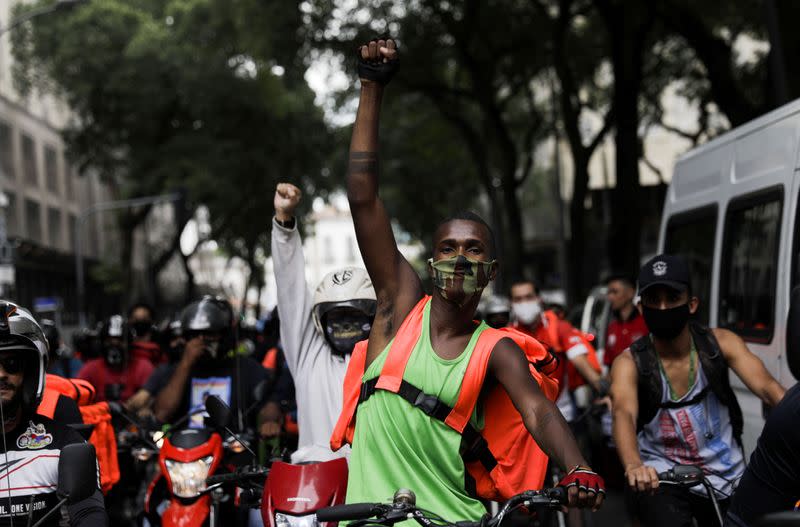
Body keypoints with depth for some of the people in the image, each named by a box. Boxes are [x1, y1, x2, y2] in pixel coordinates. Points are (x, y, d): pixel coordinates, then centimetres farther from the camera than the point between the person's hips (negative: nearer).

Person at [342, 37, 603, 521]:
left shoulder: (498, 351, 4)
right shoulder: (403, 302, 3)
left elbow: (539, 411, -11)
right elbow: (363, 198, -2)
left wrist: (579, 470, -33)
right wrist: (373, 86, -4)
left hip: (452, 513, 0)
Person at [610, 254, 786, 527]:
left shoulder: (720, 343, -4)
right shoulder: (630, 362, -11)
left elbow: (767, 387, -17)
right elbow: (624, 414, -28)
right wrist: (634, 466, -49)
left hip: (726, 477, 3)